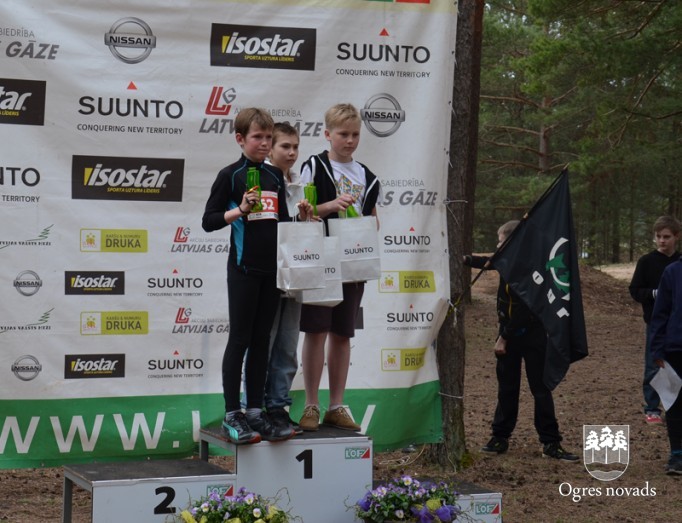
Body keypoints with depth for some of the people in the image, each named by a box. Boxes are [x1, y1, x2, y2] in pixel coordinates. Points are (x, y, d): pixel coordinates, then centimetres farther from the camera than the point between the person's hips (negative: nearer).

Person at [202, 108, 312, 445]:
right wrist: (241, 209, -20)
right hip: (244, 267, -5)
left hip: (271, 266, 5)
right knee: (240, 339, -2)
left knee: (261, 340, 8)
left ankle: (256, 412, 14)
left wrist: (300, 216, 1)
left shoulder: (275, 176, 12)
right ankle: (232, 415, 3)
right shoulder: (230, 175, -4)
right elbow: (209, 221, -8)